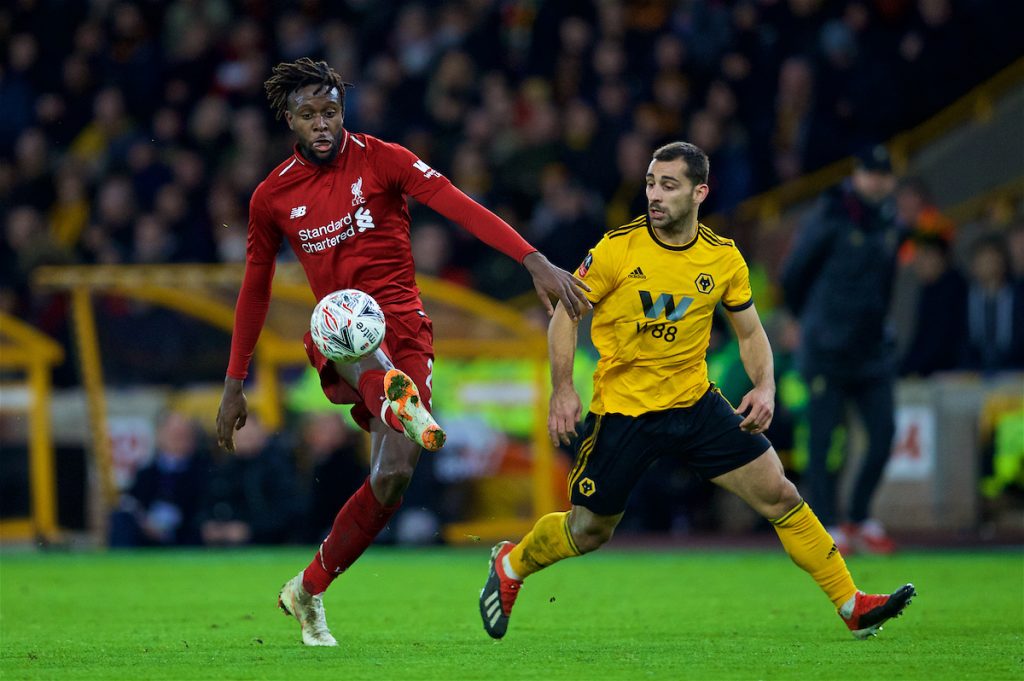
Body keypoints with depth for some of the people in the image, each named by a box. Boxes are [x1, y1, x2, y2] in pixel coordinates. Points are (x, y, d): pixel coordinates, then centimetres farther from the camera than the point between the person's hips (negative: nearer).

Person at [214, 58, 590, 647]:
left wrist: (536, 262, -25)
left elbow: (459, 205, -12)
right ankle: (395, 399, -74)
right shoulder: (272, 196, 8)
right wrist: (235, 385, 18)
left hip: (404, 329, -1)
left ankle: (308, 592, 5)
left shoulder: (380, 159, -1)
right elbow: (255, 291, 19)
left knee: (394, 475, -14)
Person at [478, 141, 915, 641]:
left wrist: (764, 386, -8)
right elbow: (566, 314, -4)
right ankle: (510, 565, 36)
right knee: (589, 532, 5)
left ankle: (852, 606, 2)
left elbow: (749, 331, 10)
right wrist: (562, 388, -15)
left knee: (778, 494, -5)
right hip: (622, 408, -3)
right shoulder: (618, 248, -13)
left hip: (695, 401, 3)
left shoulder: (724, 258, -3)